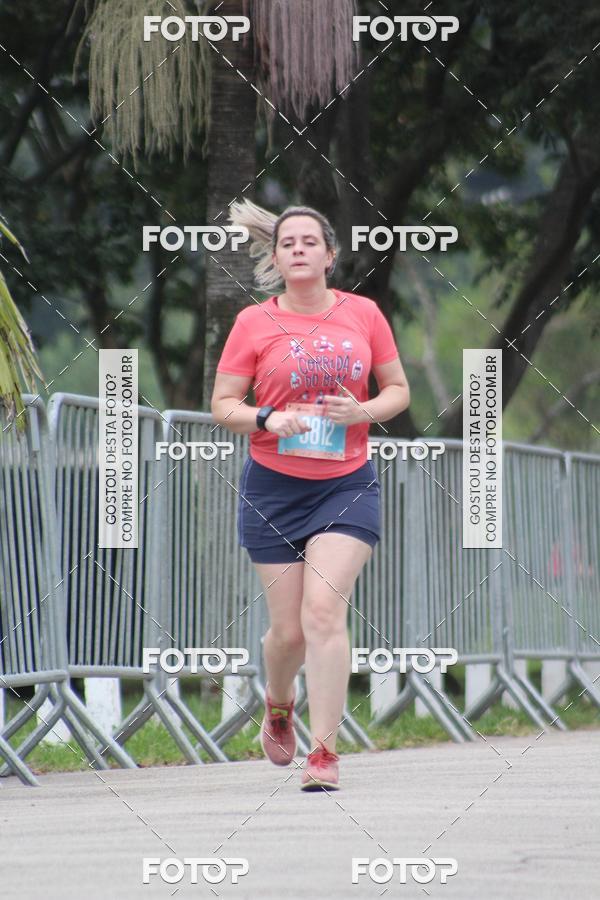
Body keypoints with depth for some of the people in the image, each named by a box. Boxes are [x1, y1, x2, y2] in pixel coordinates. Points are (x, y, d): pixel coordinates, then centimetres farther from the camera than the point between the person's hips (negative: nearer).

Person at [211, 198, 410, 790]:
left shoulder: (363, 313, 4)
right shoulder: (254, 322, 0)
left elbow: (398, 390, 11)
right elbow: (222, 405, 2)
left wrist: (361, 411, -10)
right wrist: (267, 420, -18)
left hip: (347, 484, 0)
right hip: (273, 487, 0)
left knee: (324, 610, -16)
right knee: (288, 628, 4)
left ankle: (323, 753, -12)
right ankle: (278, 705, 39)